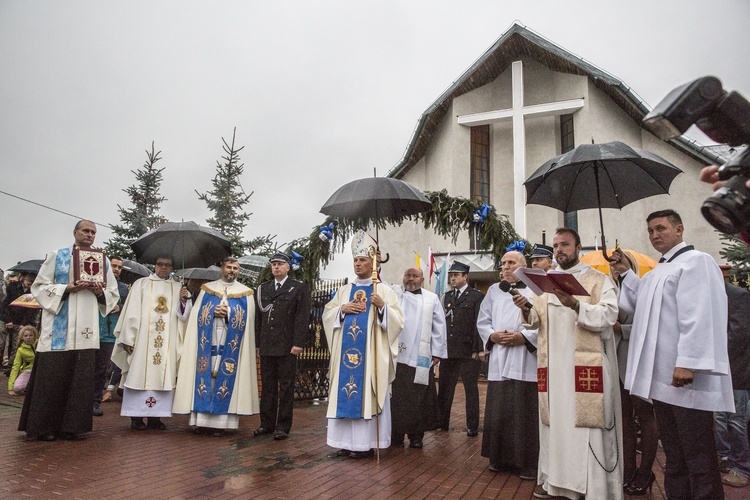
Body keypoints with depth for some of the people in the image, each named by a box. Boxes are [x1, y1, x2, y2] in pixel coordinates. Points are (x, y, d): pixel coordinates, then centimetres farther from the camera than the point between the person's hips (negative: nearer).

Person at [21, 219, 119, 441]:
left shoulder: (103, 261, 13)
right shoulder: (57, 256, 7)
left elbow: (113, 294, 15)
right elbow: (39, 286, 2)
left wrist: (100, 292, -7)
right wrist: (67, 288, -13)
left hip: (86, 329, 2)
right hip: (58, 328, -2)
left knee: (81, 377, 1)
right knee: (52, 375, -2)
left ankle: (71, 425, 10)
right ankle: (44, 426, 10)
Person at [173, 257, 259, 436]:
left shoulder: (245, 293, 7)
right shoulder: (207, 289, 11)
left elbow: (246, 320, 0)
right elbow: (197, 315, 6)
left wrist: (227, 314, -13)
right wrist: (215, 312, -11)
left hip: (230, 345, -1)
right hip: (208, 343, 1)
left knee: (225, 379, -2)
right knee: (205, 376, 0)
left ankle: (220, 422, 4)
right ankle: (202, 420, 8)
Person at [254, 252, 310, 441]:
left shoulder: (299, 288, 1)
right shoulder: (262, 289, 14)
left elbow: (302, 317, -6)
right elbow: (258, 317, 14)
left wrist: (298, 343, -13)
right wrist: (257, 343, 9)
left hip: (287, 346, -4)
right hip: (266, 346, 4)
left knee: (286, 387, 2)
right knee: (267, 386, 11)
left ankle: (283, 426, 11)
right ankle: (267, 423, 21)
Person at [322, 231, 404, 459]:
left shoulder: (384, 290, 1)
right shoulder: (344, 290, 14)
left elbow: (398, 319, -6)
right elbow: (327, 314, 11)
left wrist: (382, 306, -22)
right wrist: (342, 309, -7)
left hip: (371, 354, -4)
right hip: (346, 352, 5)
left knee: (367, 394, -2)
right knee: (345, 393, 6)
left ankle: (366, 442, 8)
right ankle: (347, 441, 17)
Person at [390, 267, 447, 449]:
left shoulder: (432, 299, 10)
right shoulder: (393, 294, 13)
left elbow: (438, 326, 8)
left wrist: (437, 352, 3)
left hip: (421, 357, 0)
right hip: (396, 354, 0)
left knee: (417, 398, 4)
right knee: (396, 396, 2)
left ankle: (416, 435, 16)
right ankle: (395, 434, 13)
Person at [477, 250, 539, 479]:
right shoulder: (494, 291, 14)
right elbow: (482, 321, 15)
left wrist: (524, 337, -15)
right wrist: (492, 336, -3)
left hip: (525, 363, -4)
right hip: (499, 362, 4)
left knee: (524, 414, 1)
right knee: (498, 413, 8)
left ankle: (527, 463, 15)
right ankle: (499, 458, 23)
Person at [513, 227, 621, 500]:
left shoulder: (598, 280, 4)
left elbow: (608, 316, -12)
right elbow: (536, 321, 14)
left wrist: (575, 305, -26)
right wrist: (526, 310, -7)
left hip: (586, 364, -4)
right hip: (552, 365, 5)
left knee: (586, 424, -5)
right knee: (554, 421, 8)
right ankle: (553, 478, 19)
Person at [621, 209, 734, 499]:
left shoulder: (695, 261, -6)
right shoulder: (655, 273, 20)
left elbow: (698, 316, -16)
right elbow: (644, 314, 22)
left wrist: (687, 362, -22)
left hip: (686, 377, -8)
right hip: (662, 377, 8)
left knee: (698, 455, -1)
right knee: (674, 454, 14)